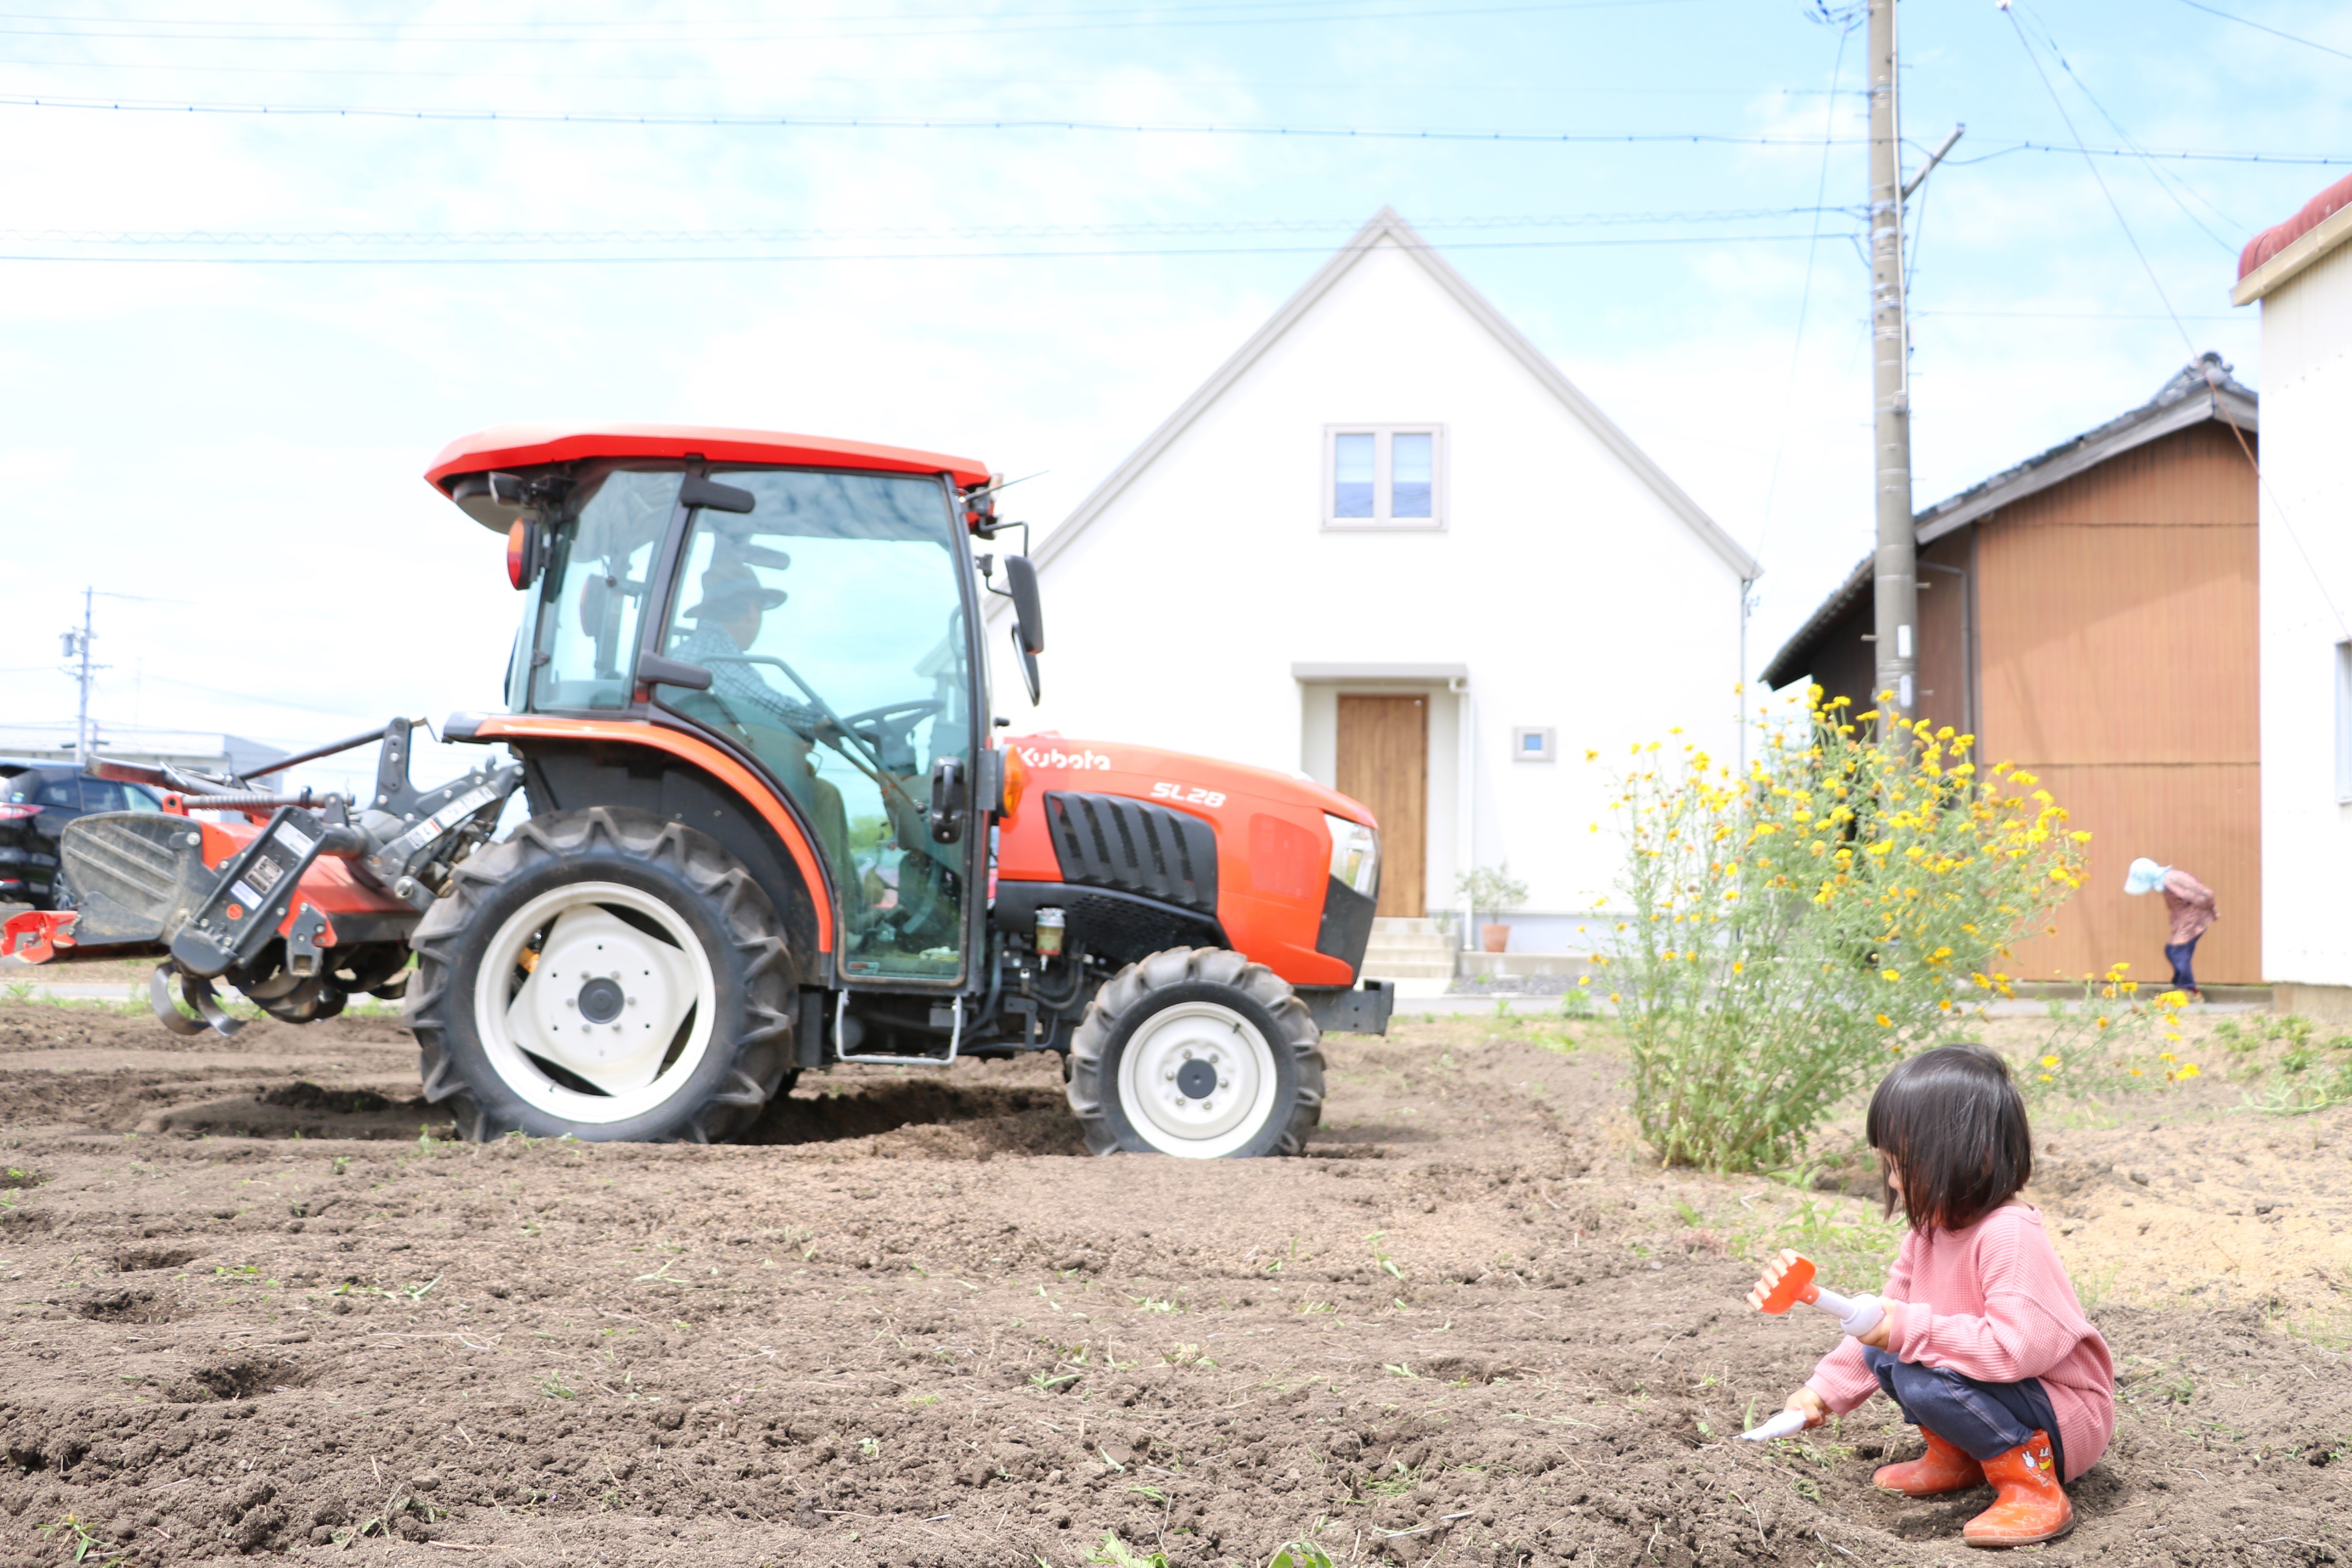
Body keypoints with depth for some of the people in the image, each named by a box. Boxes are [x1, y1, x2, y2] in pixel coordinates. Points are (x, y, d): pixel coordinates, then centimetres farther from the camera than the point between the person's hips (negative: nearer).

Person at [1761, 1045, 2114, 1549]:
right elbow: (1889, 1319, 13)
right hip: (1987, 1385, 9)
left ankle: (2034, 1488, -14)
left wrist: (1912, 1329, -32)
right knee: (1883, 1352, 4)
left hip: (2067, 1418, -9)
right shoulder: (1929, 1231, 3)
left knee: (1924, 1382, -30)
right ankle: (1954, 1458, 13)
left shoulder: (2010, 1234, -27)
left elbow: (2017, 1348, -36)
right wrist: (1824, 1391, 9)